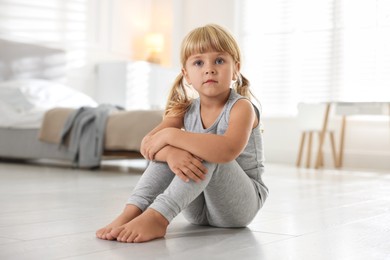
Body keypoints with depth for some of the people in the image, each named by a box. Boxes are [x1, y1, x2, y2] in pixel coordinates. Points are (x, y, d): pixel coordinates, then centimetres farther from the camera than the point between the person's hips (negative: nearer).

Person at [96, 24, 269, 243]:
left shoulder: (241, 107, -16)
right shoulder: (186, 110, 1)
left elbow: (228, 150, -39)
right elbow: (148, 144, -14)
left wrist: (171, 135, -35)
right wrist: (171, 152, -37)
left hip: (241, 203, -5)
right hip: (198, 209, 5)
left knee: (205, 149, -30)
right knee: (169, 149, -16)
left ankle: (157, 217, -42)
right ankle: (132, 212, -27)